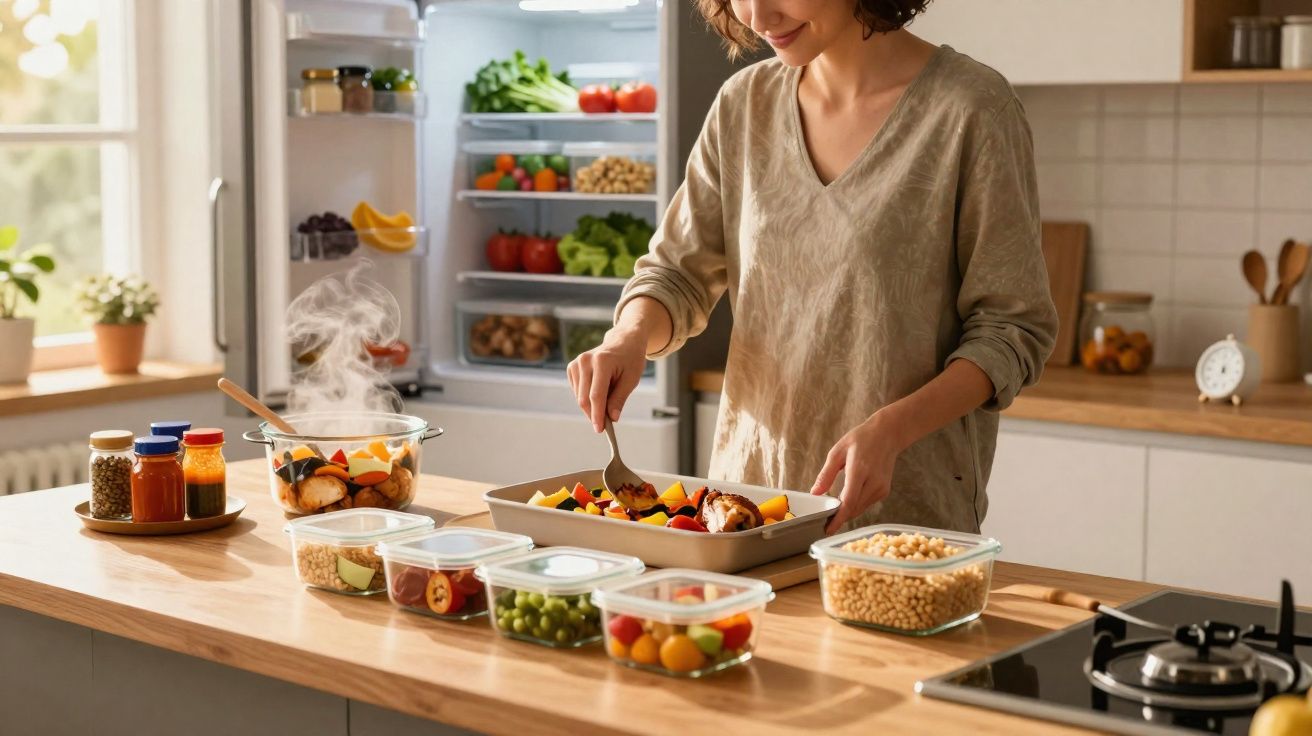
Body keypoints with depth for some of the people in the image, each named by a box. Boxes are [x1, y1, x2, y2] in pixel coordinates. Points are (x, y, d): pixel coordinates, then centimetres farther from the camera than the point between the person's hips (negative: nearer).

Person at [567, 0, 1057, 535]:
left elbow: (1014, 328, -10)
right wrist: (629, 338, -13)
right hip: (748, 486, 5)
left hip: (908, 511, -4)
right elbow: (678, 274, 9)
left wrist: (891, 429, -23)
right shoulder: (744, 103, 4)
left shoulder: (972, 107, -11)